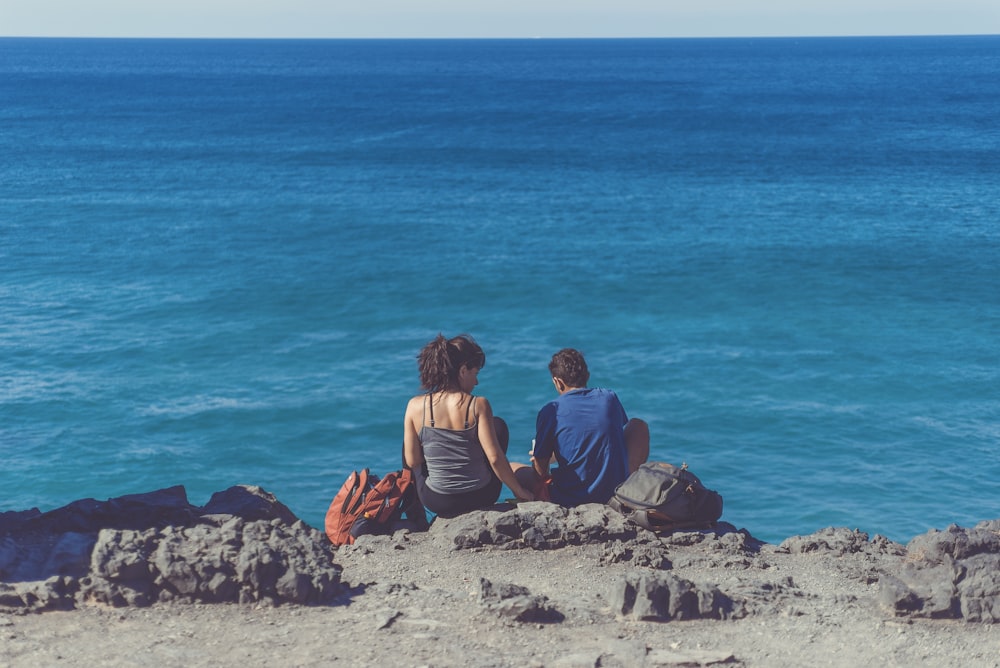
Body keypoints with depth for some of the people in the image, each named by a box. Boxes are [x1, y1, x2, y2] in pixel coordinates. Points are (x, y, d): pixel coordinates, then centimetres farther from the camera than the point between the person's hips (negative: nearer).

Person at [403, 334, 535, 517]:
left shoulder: (415, 406, -11)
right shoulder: (478, 405, -16)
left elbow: (412, 462, -5)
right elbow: (495, 458, -18)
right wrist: (519, 491, -4)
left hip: (435, 503, 1)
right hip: (480, 498, -1)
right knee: (499, 425, 22)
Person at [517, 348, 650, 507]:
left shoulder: (551, 411, -9)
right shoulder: (610, 398, 2)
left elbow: (541, 470, -4)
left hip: (570, 499, -1)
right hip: (618, 493, 1)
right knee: (639, 426, 25)